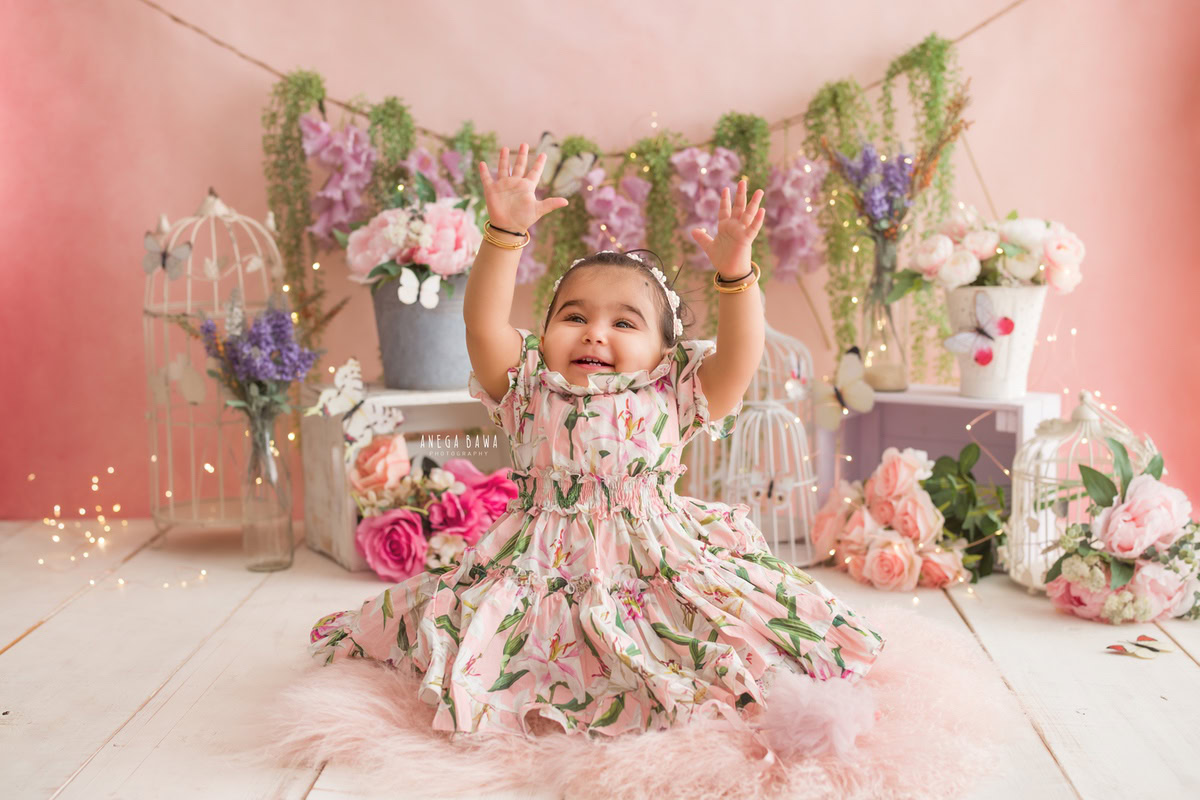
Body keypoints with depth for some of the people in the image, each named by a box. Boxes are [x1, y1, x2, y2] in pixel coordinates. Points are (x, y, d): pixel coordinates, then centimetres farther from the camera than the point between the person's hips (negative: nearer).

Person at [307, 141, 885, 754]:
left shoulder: (672, 398, 6)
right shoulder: (528, 390, 6)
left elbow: (740, 354, -7)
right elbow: (483, 324, -7)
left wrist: (734, 271, -20)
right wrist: (505, 234, -17)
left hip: (656, 567, 0)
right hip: (542, 567, 1)